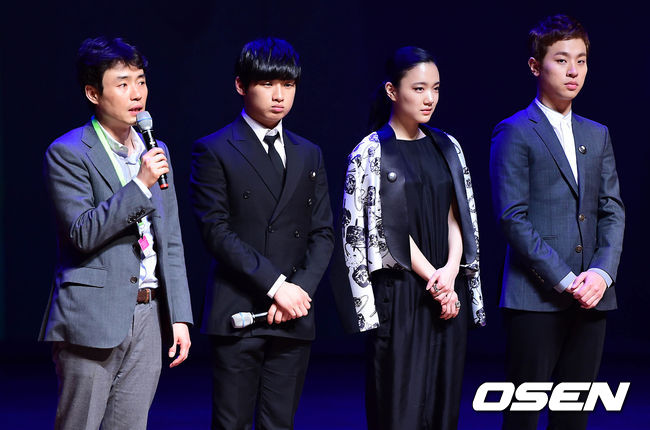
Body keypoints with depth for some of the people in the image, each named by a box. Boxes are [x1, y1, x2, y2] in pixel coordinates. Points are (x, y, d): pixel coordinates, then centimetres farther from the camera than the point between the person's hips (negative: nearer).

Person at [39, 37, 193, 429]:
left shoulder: (155, 152, 14)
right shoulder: (67, 153, -5)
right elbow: (82, 234, -15)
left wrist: (179, 316, 10)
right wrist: (140, 185, -19)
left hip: (148, 318, 6)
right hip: (92, 319, -6)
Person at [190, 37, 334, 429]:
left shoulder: (308, 155, 15)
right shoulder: (214, 151, 0)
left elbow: (323, 232, 11)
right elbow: (217, 232, -8)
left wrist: (301, 288, -7)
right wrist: (275, 285, -14)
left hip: (294, 315, 4)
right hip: (238, 310, -4)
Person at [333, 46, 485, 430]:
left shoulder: (447, 147, 12)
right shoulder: (371, 152, -3)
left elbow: (458, 215, 8)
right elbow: (386, 226, -8)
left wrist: (450, 271, -9)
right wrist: (431, 276, -13)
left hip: (449, 293, 5)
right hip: (399, 293, -5)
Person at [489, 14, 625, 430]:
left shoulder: (597, 135, 17)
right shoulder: (515, 133, -3)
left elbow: (613, 211, 12)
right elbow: (513, 218, -10)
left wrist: (602, 272, -5)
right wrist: (564, 280, -14)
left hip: (591, 297, 6)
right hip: (536, 298, -6)